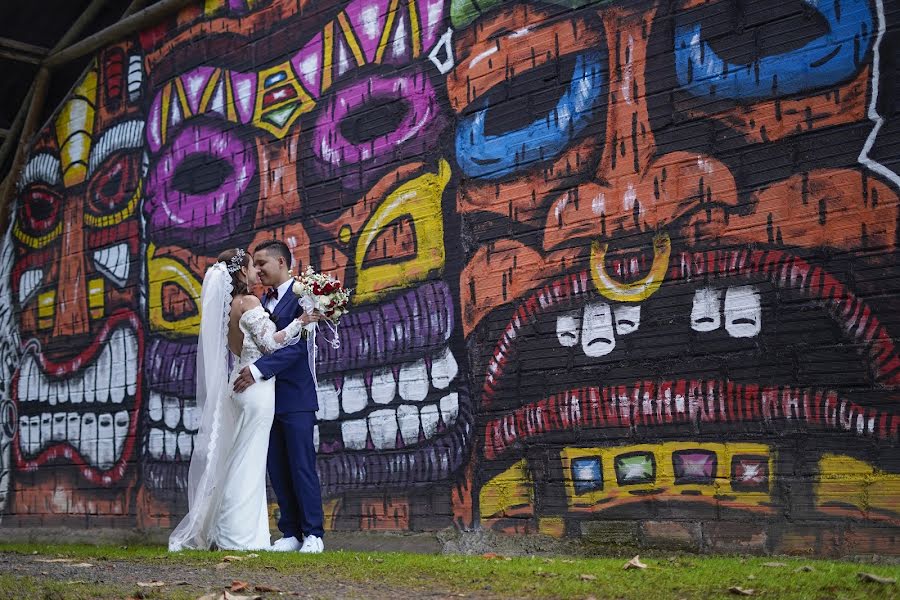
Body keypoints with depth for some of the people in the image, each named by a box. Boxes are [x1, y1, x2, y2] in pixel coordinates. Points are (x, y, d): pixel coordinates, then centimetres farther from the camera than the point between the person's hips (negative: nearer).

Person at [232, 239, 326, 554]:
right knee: (278, 470, 8)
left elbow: (297, 345, -19)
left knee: (302, 467, -3)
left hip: (295, 398, -7)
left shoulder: (301, 296, -9)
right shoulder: (264, 300, 16)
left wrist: (259, 369, -25)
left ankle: (313, 534, 5)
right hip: (268, 397, 7)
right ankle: (290, 533, 15)